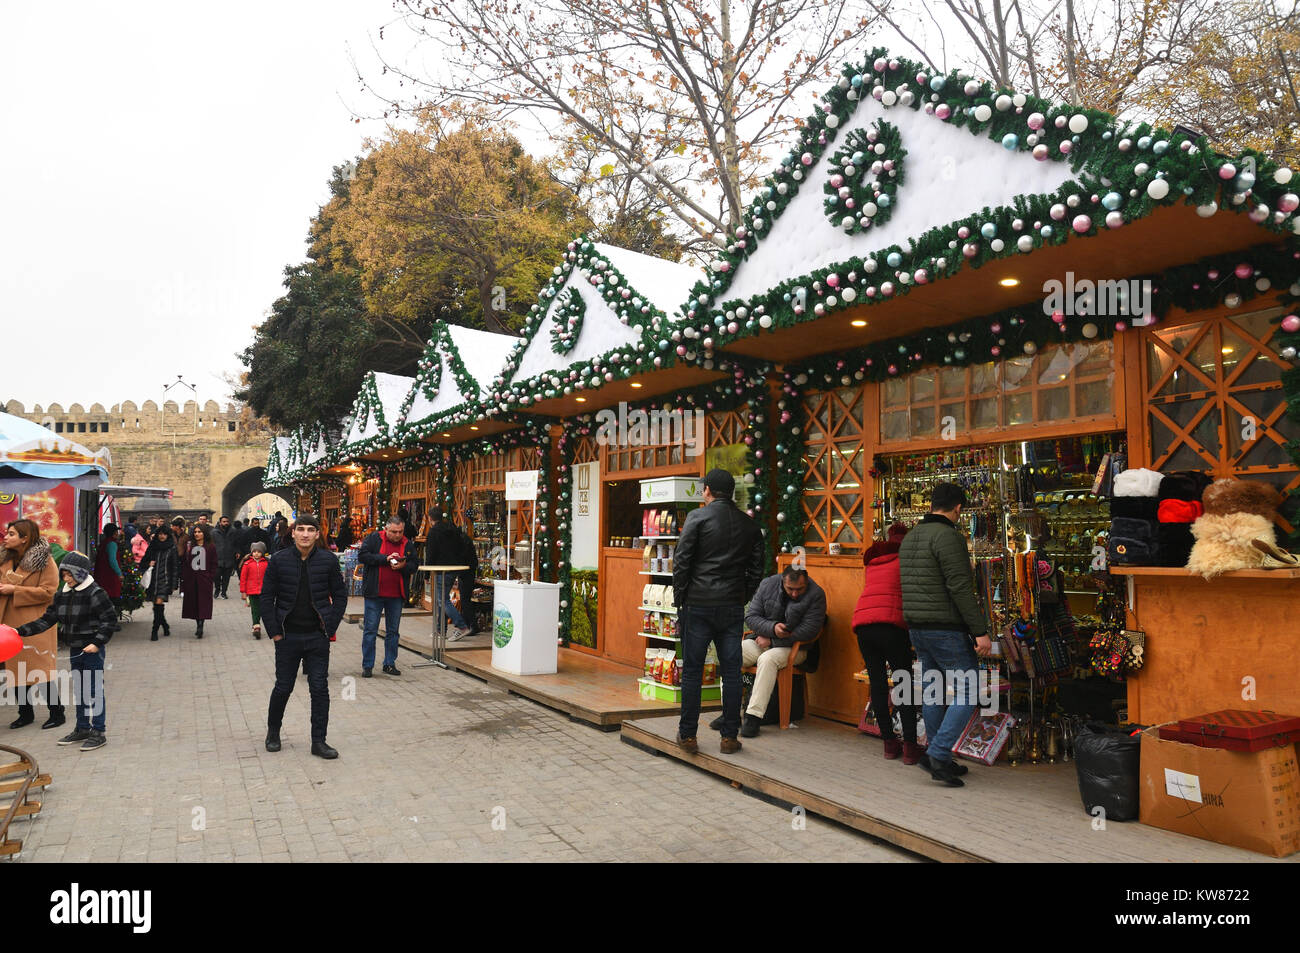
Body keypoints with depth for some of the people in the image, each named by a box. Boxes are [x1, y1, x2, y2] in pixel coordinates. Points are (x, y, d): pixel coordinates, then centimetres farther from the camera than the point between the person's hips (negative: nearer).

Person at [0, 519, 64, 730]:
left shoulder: (44, 561, -10)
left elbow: (48, 592, -15)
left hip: (36, 625, -7)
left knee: (42, 669, -5)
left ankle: (56, 713, 6)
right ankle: (25, 713, 24)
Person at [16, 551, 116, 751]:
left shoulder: (95, 593, -15)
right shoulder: (62, 594, 7)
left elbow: (110, 619, -14)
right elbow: (48, 619, 10)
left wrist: (98, 642, -20)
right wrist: (22, 631, 0)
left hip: (93, 650, -8)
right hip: (76, 650, 8)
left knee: (93, 690, -4)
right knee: (78, 690, 16)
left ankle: (98, 732, 4)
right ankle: (83, 729, 28)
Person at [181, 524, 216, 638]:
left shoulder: (210, 547, 3)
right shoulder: (188, 545, 7)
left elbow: (214, 564, 4)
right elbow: (183, 561, 5)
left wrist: (211, 576, -6)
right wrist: (183, 577, -4)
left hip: (205, 580, -3)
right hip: (191, 579, 3)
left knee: (203, 603, -7)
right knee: (193, 602, 6)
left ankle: (200, 626, -11)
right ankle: (198, 626, 15)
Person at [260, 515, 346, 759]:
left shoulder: (328, 560, -2)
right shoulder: (279, 560, -3)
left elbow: (340, 595, 4)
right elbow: (267, 597, 1)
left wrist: (330, 628, -2)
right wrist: (274, 631, -3)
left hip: (317, 638, 0)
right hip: (288, 637, 0)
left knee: (320, 688, 2)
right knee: (283, 687, 10)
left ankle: (319, 741, 12)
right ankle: (273, 732, 34)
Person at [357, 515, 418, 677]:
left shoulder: (408, 544, 6)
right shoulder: (373, 539, -2)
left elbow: (414, 565, 8)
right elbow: (362, 556, -11)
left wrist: (404, 566, -14)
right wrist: (385, 559, -18)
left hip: (396, 596, 3)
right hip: (375, 593, -3)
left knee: (393, 631, 11)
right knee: (370, 630, 2)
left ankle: (390, 664, 21)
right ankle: (367, 666, 11)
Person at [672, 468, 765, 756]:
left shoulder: (697, 517, -4)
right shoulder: (750, 526, 9)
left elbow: (681, 561, -7)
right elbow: (756, 570, 10)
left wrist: (679, 599, 1)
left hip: (698, 605, -3)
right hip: (733, 608, 3)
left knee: (692, 671, 5)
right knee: (731, 673, 8)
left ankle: (687, 735, 10)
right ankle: (730, 737, 12)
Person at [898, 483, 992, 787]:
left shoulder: (910, 537, 14)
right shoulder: (948, 536, -14)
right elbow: (961, 588, -19)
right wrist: (980, 631, -17)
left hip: (916, 627, 9)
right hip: (946, 629, -9)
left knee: (933, 692, 14)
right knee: (967, 692, -2)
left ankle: (938, 758, 20)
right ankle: (938, 753, -8)